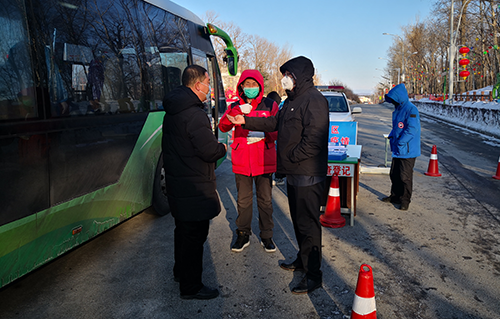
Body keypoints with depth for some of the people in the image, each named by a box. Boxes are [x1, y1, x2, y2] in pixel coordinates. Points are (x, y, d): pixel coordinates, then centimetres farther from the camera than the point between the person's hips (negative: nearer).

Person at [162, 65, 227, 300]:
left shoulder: (171, 112, 10)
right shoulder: (194, 114, -22)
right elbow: (210, 151, -26)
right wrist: (223, 148, -5)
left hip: (176, 181, 10)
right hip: (194, 186, -10)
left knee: (184, 228, 24)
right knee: (194, 233, 2)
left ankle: (181, 271, 42)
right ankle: (190, 287, 15)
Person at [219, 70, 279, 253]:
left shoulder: (270, 105, 4)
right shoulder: (236, 106, 8)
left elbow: (277, 130, 2)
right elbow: (223, 127, -6)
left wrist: (263, 134, -18)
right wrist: (235, 113, -24)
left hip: (264, 160, -1)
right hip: (242, 161, 1)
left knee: (265, 200, 8)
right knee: (243, 200, 8)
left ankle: (266, 236, 22)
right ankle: (243, 235, 23)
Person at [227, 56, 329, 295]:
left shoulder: (314, 100, -17)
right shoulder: (293, 99, 16)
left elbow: (313, 141, -24)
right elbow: (275, 123, 22)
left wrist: (291, 158, -14)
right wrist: (246, 121, 18)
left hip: (308, 176, -10)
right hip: (294, 173, 10)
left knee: (308, 223, -2)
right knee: (298, 219, 20)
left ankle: (313, 275, 11)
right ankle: (302, 259, 37)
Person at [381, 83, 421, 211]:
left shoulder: (411, 109, -16)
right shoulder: (397, 109, 13)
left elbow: (412, 129, -22)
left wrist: (400, 143, -20)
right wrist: (391, 137, 9)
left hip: (407, 151, -9)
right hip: (397, 150, 9)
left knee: (405, 177, -1)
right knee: (394, 174, 17)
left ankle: (405, 200, 12)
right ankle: (395, 196, 31)